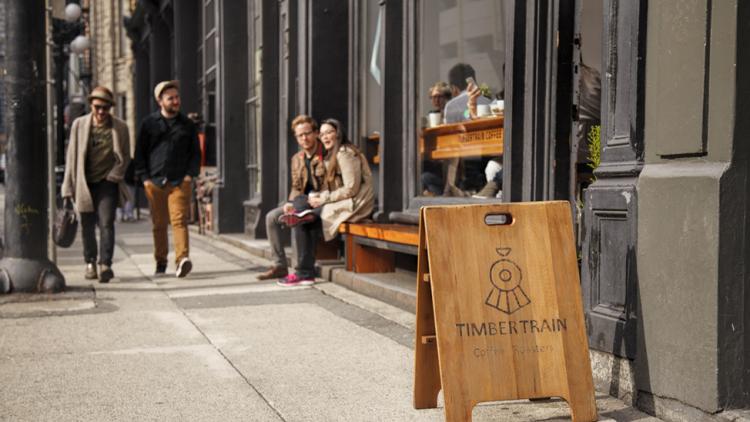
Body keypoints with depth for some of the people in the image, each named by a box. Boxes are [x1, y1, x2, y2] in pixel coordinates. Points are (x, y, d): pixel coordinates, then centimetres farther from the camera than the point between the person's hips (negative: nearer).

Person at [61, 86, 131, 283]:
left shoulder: (120, 127, 1)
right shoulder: (79, 124, 3)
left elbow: (125, 157, 8)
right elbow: (71, 156, 4)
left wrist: (113, 177, -5)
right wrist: (68, 187, 2)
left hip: (108, 182, -1)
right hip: (85, 183, 2)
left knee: (106, 223, -13)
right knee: (88, 226, 8)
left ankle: (105, 265, -16)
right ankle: (90, 262, 25)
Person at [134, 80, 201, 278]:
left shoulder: (187, 125, 9)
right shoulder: (149, 123, 7)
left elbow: (195, 152, 13)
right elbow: (140, 152, 9)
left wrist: (190, 174, 0)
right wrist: (144, 177, 0)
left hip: (180, 182, -1)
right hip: (154, 182, 1)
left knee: (179, 220, -13)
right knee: (159, 224, 8)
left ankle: (182, 259, -23)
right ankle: (160, 262, 19)